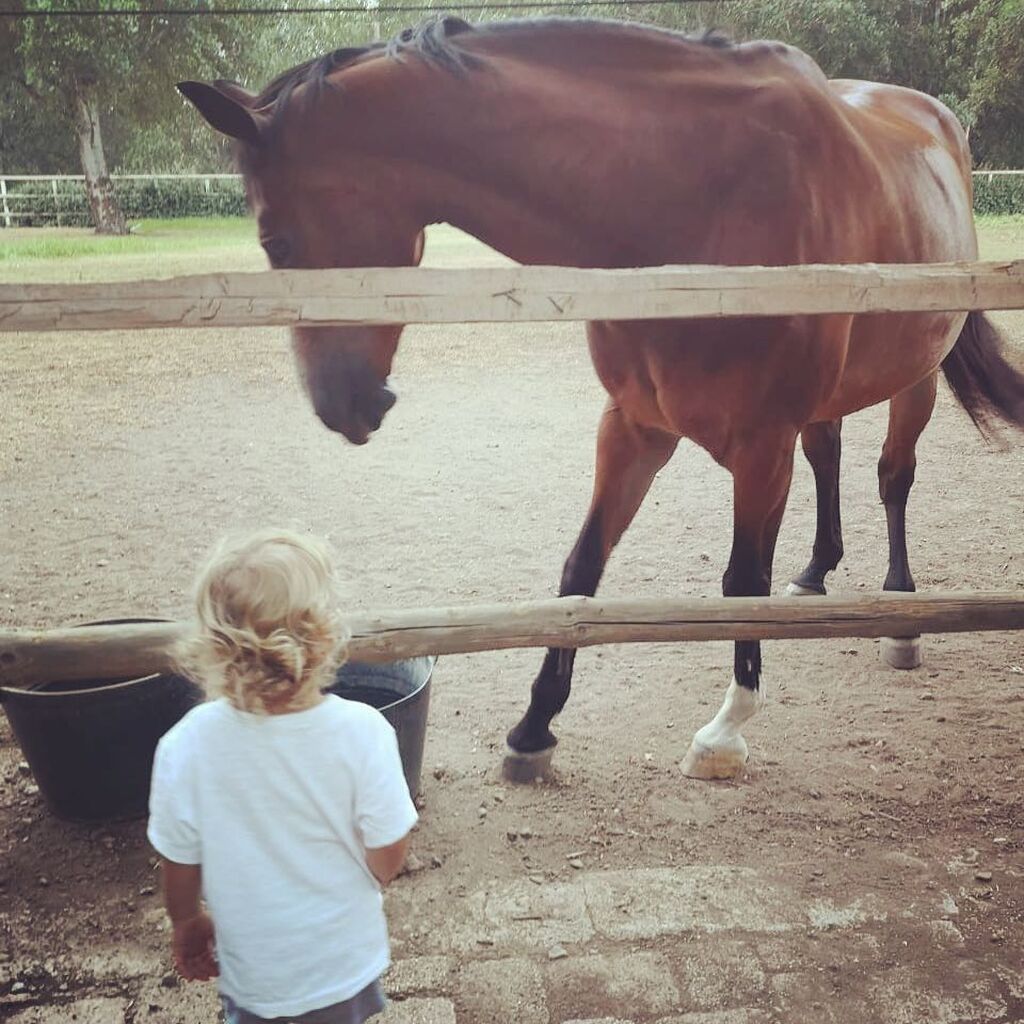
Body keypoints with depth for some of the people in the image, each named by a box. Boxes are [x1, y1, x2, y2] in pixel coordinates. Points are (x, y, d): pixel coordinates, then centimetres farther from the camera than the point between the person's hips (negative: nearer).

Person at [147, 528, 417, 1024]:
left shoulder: (185, 746, -25)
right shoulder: (362, 732, -28)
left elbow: (180, 866, -11)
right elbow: (387, 860, -17)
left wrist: (187, 924, 10)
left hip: (252, 968, 1)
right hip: (343, 962, 0)